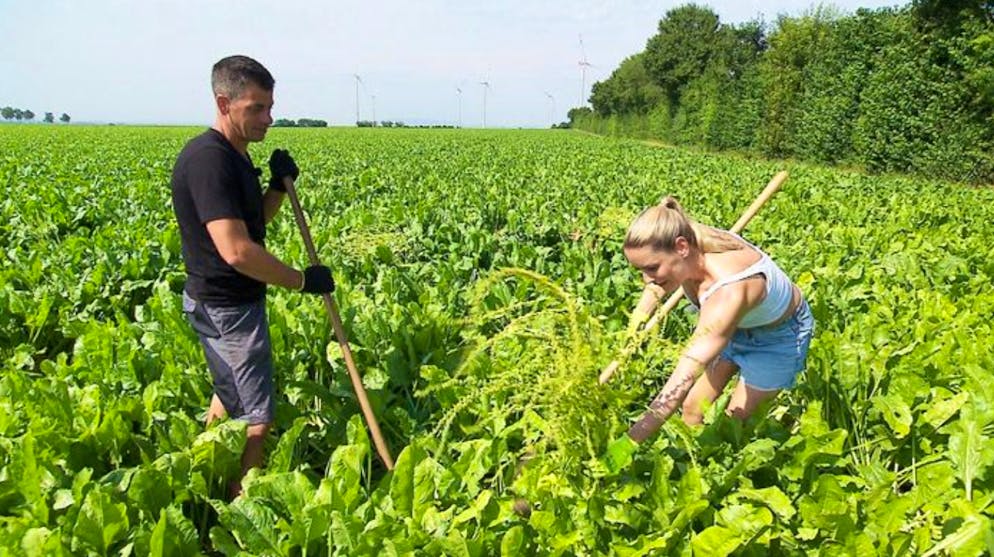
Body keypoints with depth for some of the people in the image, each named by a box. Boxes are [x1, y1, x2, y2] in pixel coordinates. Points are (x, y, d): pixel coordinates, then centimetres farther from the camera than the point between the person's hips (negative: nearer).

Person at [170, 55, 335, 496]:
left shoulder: (234, 157, 8)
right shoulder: (208, 160, -23)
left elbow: (256, 221, 19)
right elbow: (236, 250, -31)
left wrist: (279, 186, 0)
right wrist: (302, 280, -20)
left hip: (226, 302, 11)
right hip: (227, 307, -11)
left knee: (230, 398, 24)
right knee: (255, 420, -3)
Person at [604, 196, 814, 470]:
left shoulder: (728, 291, -46)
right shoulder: (690, 243, -27)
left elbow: (684, 378, -49)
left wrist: (630, 441, -51)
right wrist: (642, 310, -16)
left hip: (778, 335, -6)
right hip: (735, 323, 6)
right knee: (693, 408, 6)